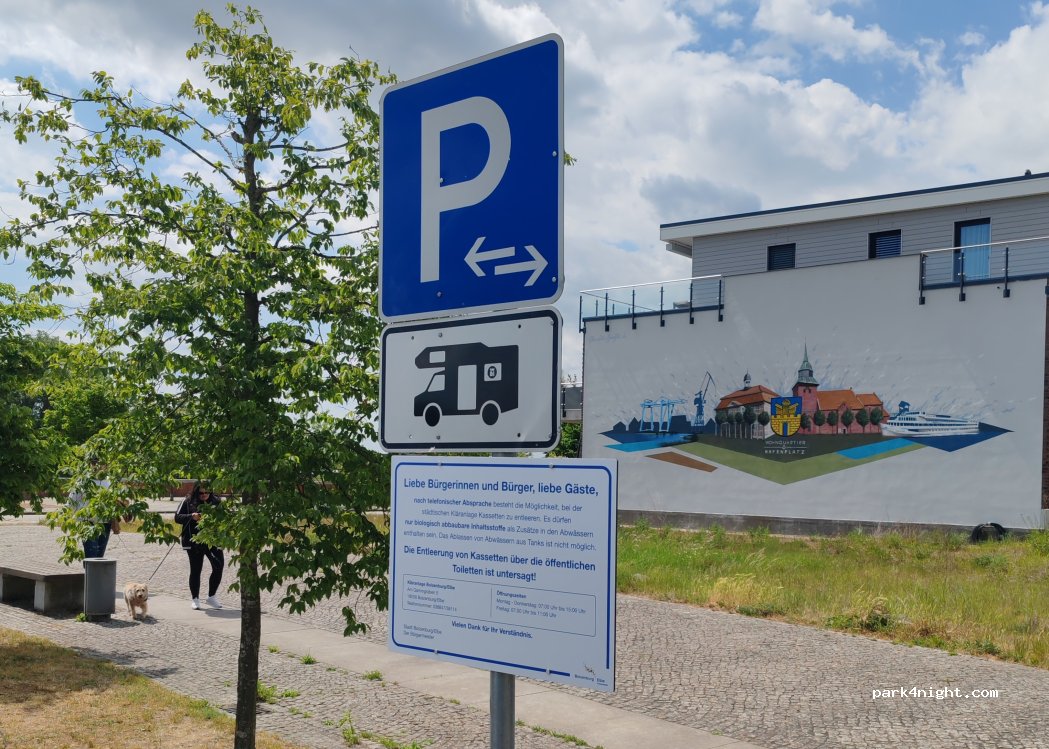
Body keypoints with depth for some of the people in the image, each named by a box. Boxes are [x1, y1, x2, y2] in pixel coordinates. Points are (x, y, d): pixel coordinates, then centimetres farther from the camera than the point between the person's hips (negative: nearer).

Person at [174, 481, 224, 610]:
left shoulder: (215, 501, 4)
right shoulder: (188, 502, -2)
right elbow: (177, 517, -3)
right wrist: (191, 516, -19)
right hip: (194, 542, -2)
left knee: (219, 566, -5)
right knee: (195, 570, 7)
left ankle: (211, 597, 12)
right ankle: (195, 599, 22)